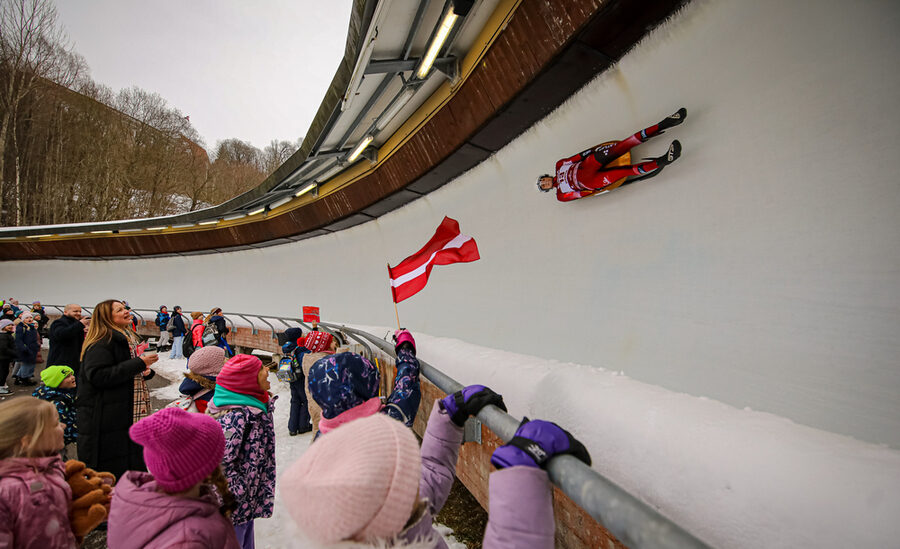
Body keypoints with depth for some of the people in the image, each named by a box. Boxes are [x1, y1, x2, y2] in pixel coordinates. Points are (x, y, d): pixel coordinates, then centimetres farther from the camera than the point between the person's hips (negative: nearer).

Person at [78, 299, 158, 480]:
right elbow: (98, 376, -25)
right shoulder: (102, 342, -14)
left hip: (130, 415, 9)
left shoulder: (129, 338, 16)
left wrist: (146, 371, 7)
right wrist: (139, 363, -23)